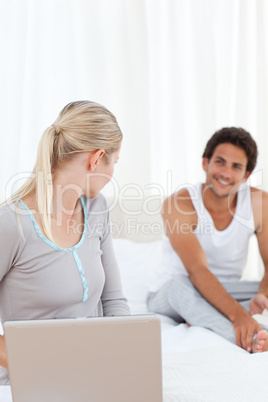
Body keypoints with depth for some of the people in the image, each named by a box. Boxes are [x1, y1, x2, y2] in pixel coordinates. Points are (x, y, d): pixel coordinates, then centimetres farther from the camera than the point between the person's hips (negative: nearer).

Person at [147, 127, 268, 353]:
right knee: (179, 284, -37)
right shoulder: (178, 204, -20)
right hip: (171, 297, -3)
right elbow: (198, 270, -31)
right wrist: (237, 314, -45)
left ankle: (202, 321, -28)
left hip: (226, 293, 4)